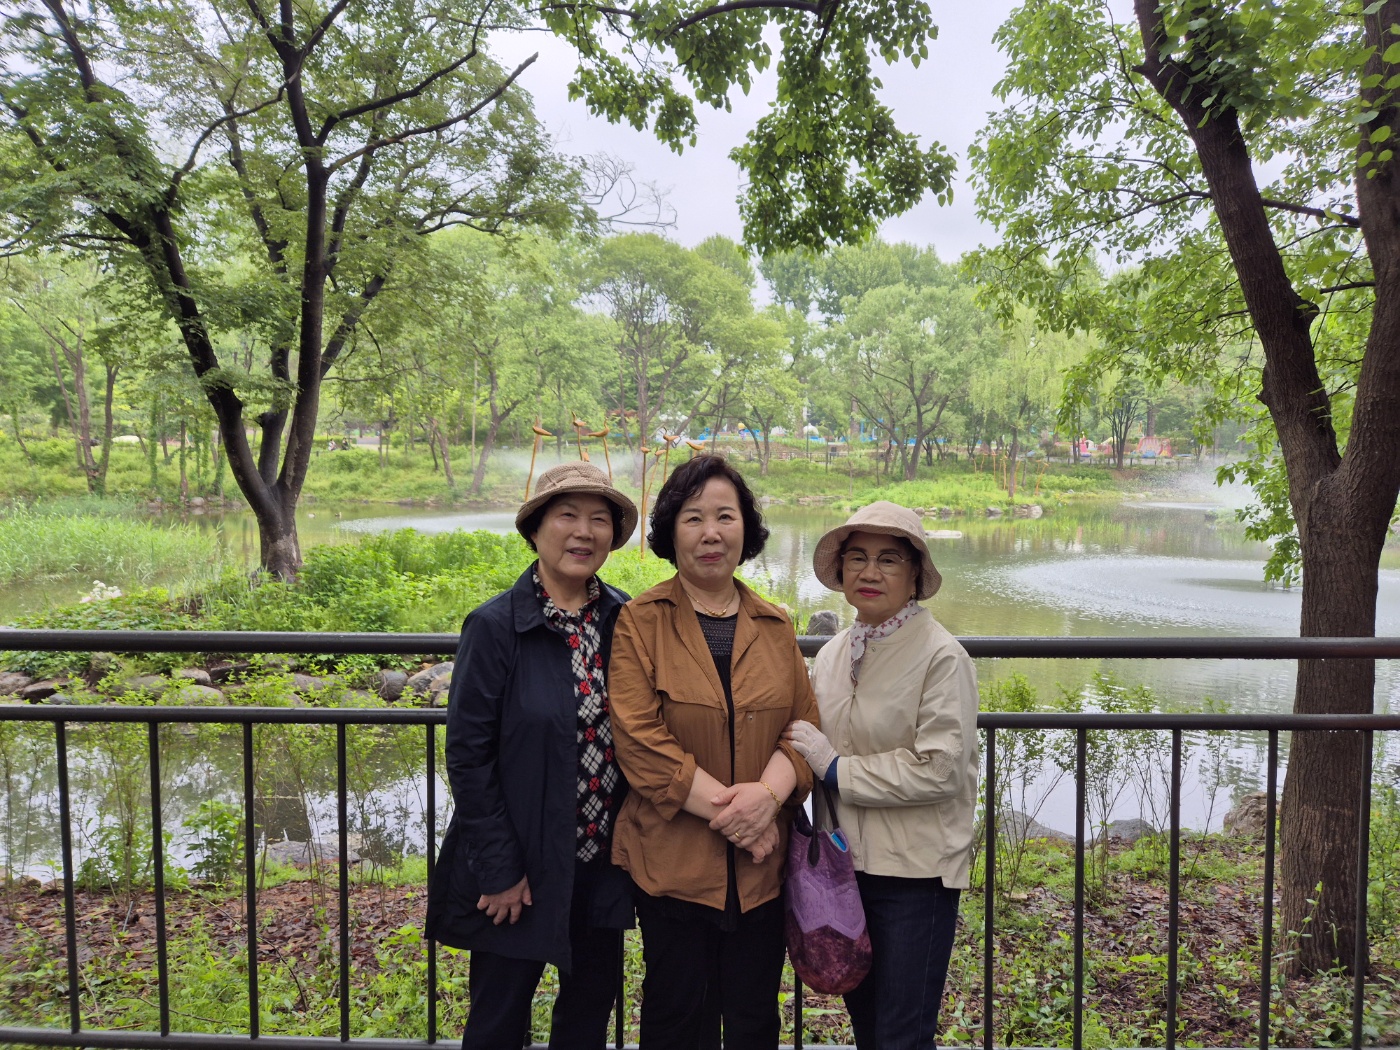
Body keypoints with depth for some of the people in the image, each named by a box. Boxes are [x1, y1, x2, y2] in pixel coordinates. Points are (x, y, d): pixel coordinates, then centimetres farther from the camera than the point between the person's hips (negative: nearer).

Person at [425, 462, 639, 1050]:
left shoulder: (624, 620, -2)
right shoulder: (495, 626, -14)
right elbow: (468, 755, -12)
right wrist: (500, 870, -12)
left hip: (604, 864, 4)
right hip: (519, 869, -3)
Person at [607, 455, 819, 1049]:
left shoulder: (775, 627, 8)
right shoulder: (641, 622, -5)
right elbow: (639, 737, -13)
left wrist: (768, 793, -15)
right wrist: (726, 808, -17)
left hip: (762, 862, 3)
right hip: (671, 859, -3)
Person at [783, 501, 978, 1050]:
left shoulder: (942, 656, -14)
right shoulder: (832, 653, 5)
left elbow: (940, 770, -19)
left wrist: (836, 771, -15)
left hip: (915, 870, -6)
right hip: (847, 860, 6)